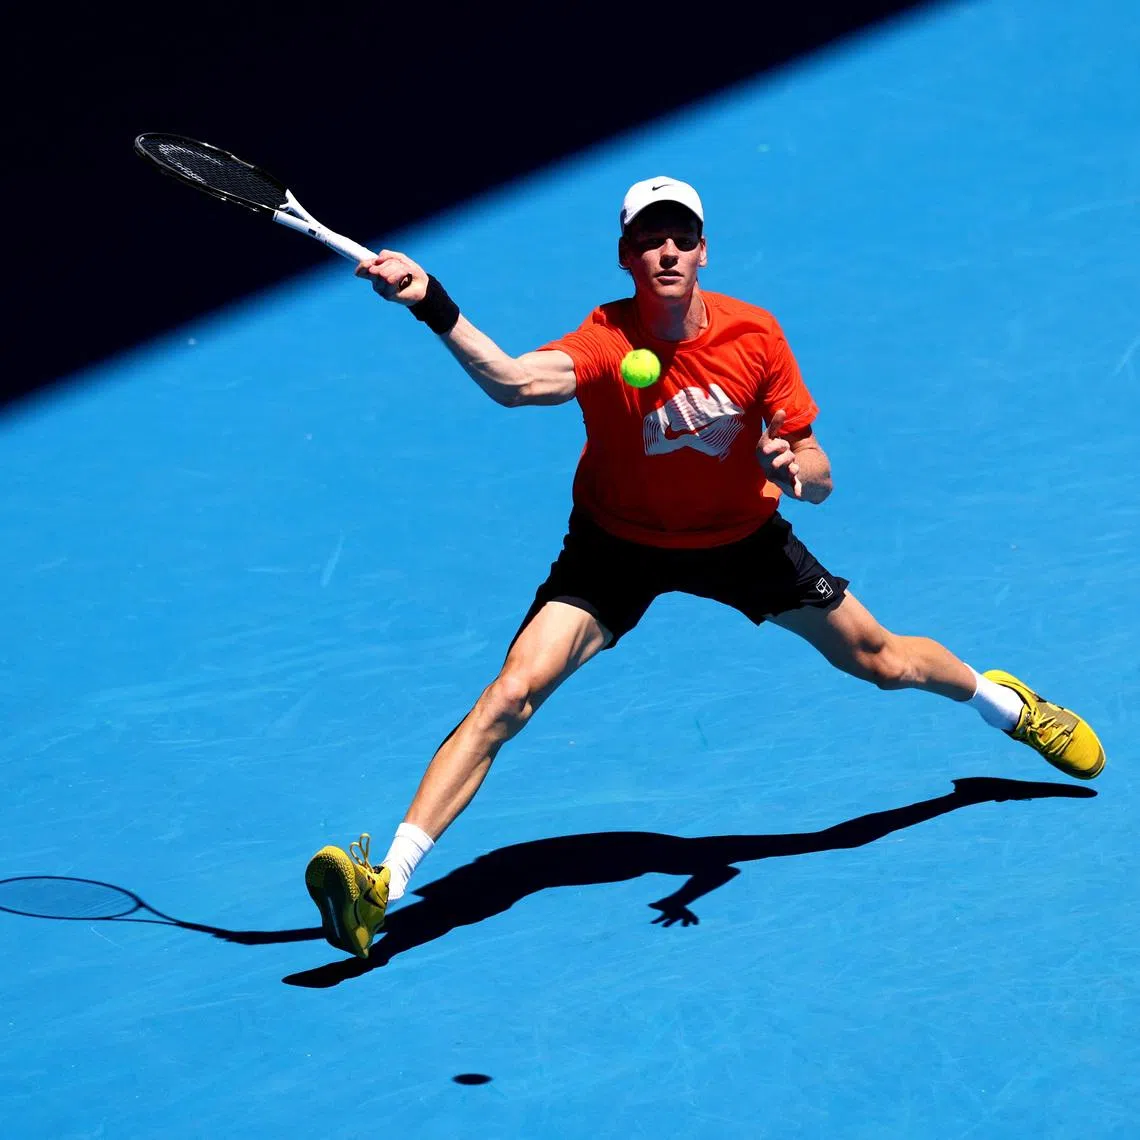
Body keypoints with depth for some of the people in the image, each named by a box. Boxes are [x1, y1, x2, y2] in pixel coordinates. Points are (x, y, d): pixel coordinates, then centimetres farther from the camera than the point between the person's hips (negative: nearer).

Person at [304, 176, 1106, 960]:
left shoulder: (753, 335, -20)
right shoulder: (607, 343, -29)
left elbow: (818, 478, -11)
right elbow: (513, 382, -52)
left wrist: (791, 467, -35)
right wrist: (433, 306, -68)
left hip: (741, 536, 3)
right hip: (620, 545, -2)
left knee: (881, 661, 14)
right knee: (513, 693, -21)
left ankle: (1006, 703, 48)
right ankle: (386, 883, -21)